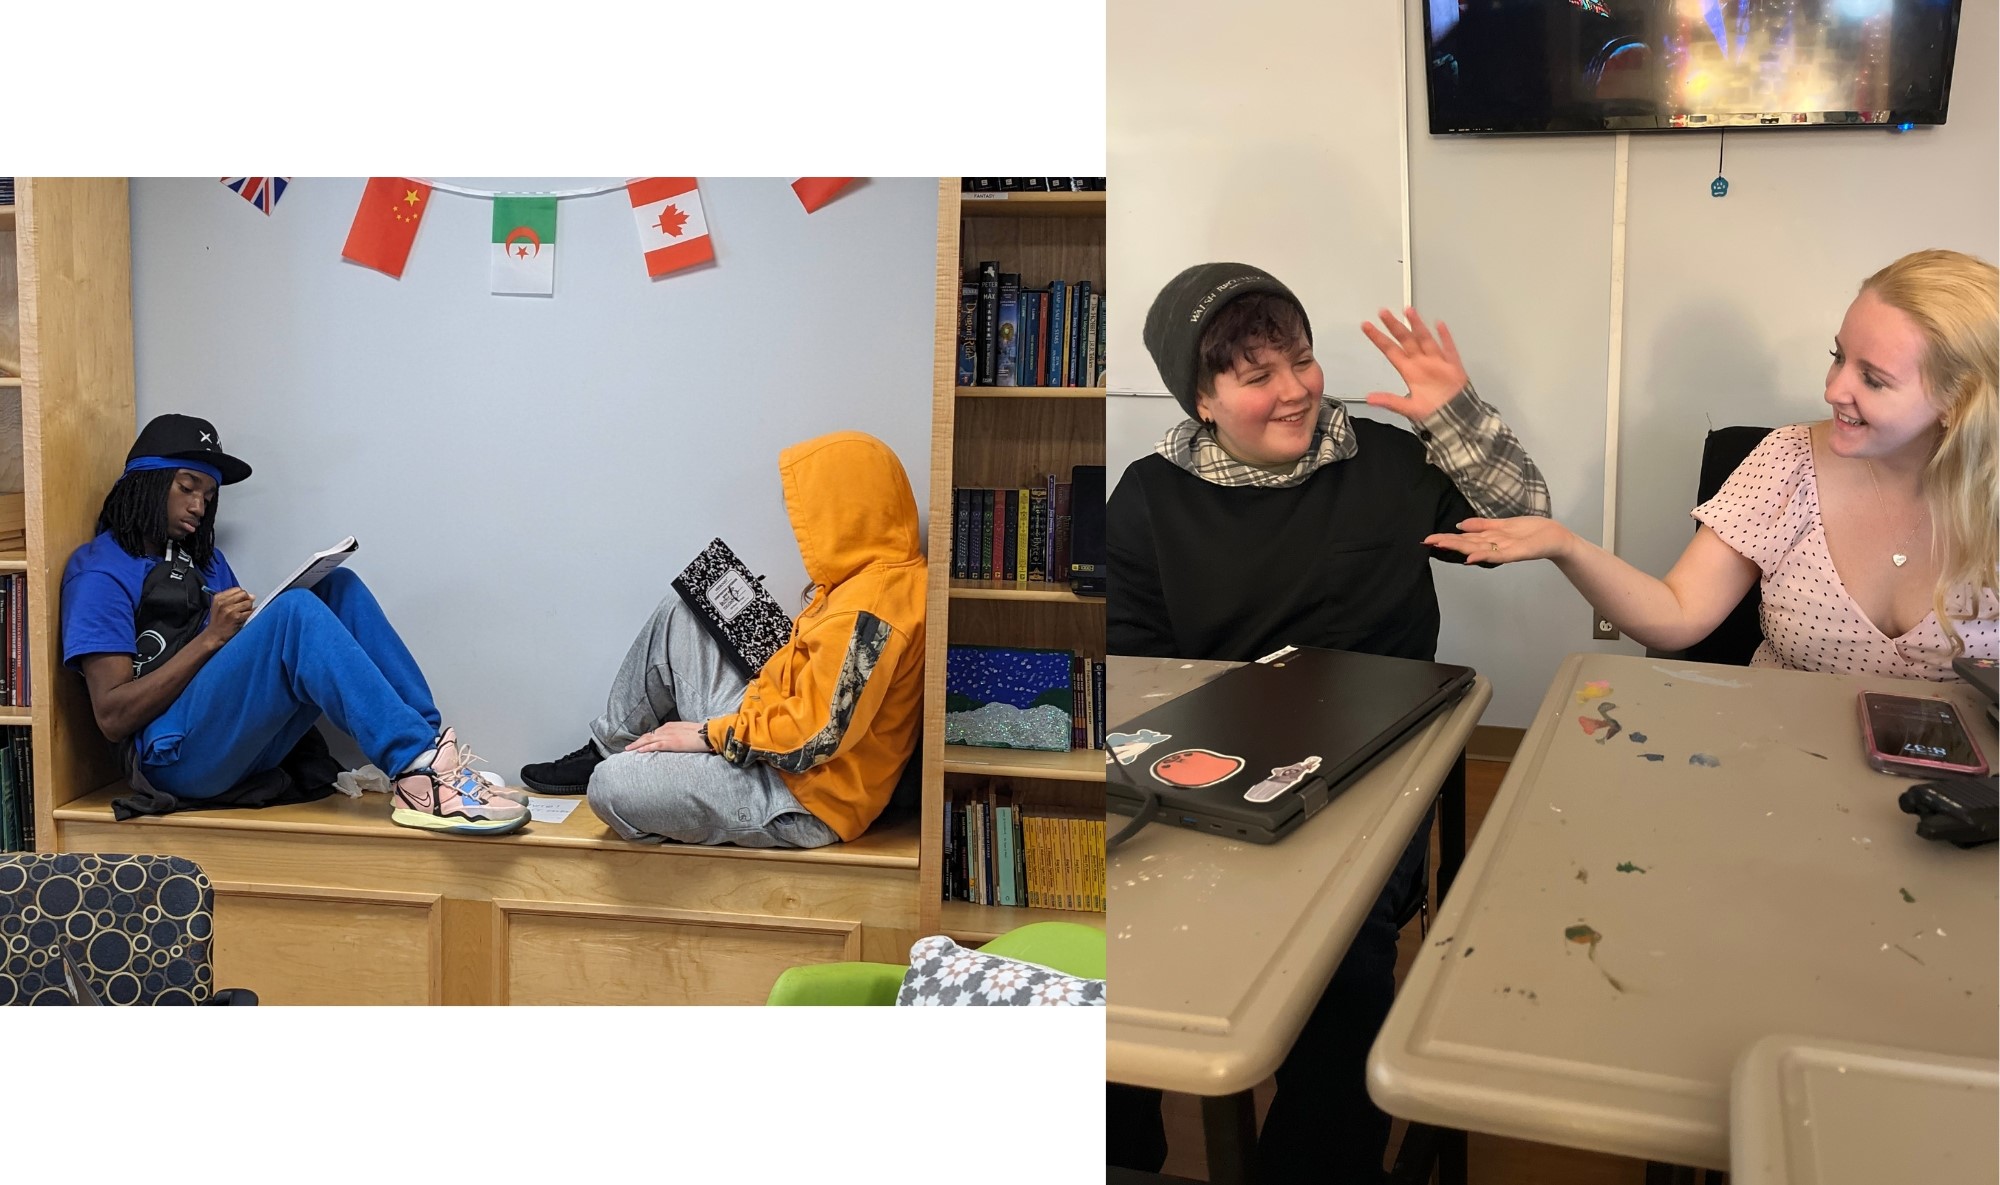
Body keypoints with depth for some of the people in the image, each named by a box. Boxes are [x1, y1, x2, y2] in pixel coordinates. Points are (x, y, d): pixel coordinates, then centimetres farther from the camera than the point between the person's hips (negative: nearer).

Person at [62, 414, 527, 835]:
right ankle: (418, 772, -37)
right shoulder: (100, 571, 0)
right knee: (295, 610, -28)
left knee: (340, 588, -7)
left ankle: (434, 745, -21)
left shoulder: (204, 559, 24)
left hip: (249, 746, 7)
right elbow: (112, 718, -10)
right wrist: (211, 637, -13)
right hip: (178, 756, -7)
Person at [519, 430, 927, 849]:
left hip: (802, 802, -10)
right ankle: (606, 749, 20)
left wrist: (709, 734, -17)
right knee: (677, 615, 11)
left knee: (611, 789, -22)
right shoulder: (878, 575, 7)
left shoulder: (871, 609, -26)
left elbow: (817, 733, -28)